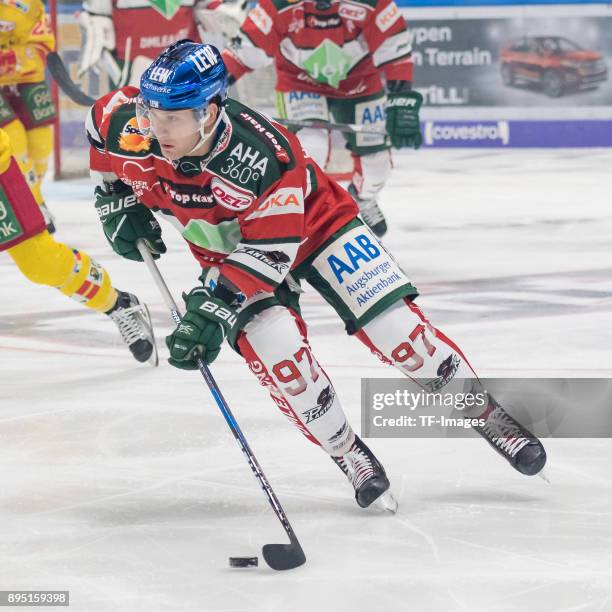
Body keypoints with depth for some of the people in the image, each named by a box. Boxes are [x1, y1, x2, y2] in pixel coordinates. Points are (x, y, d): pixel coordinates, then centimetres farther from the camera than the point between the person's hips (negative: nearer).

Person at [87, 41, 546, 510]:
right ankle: (346, 452, -1)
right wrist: (116, 202, 0)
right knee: (276, 347, -23)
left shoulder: (266, 156, -39)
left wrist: (212, 309, -41)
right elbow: (101, 117, -1)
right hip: (225, 251, 3)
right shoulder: (131, 126, -26)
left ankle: (489, 417, 8)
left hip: (313, 224, -3)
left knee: (395, 326, -13)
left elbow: (268, 252, -34)